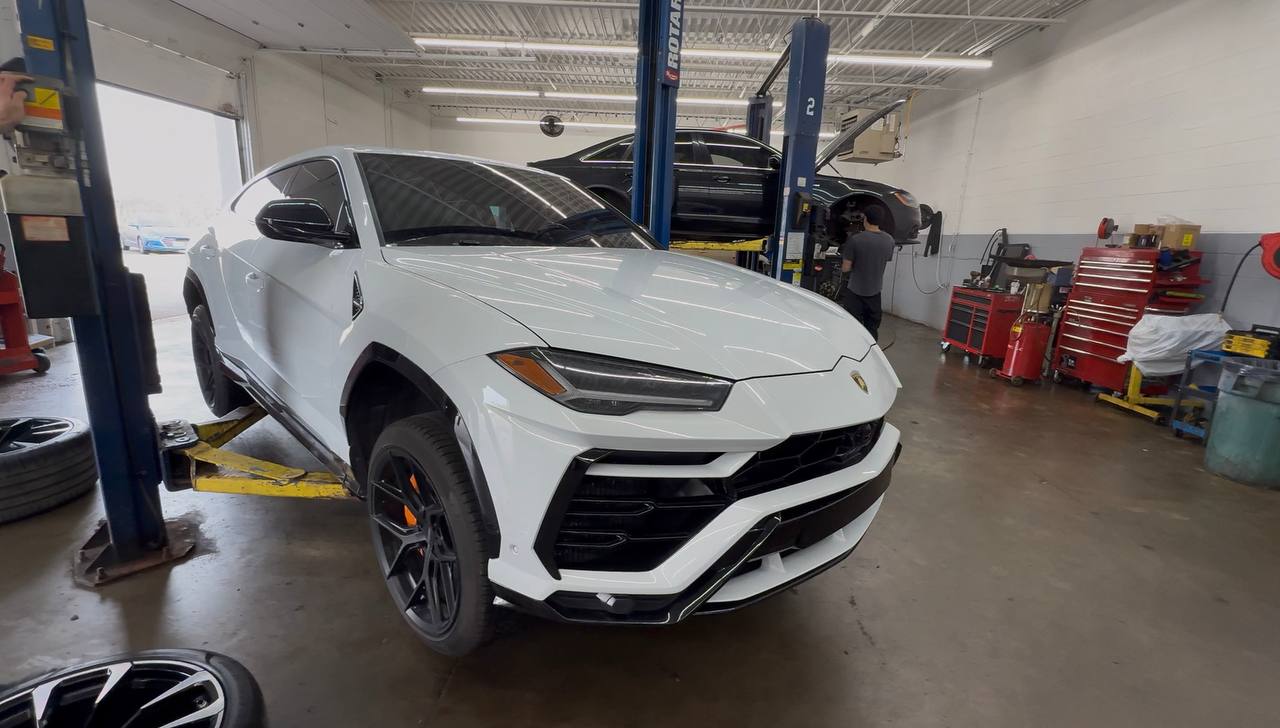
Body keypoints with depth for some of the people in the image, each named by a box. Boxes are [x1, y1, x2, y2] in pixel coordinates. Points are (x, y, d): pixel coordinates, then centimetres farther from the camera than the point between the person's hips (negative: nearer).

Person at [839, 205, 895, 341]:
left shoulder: (855, 240, -21)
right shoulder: (889, 240, -4)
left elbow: (846, 268, -16)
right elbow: (886, 261, 10)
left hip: (855, 290, -4)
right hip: (875, 290, 5)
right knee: (872, 326, 16)